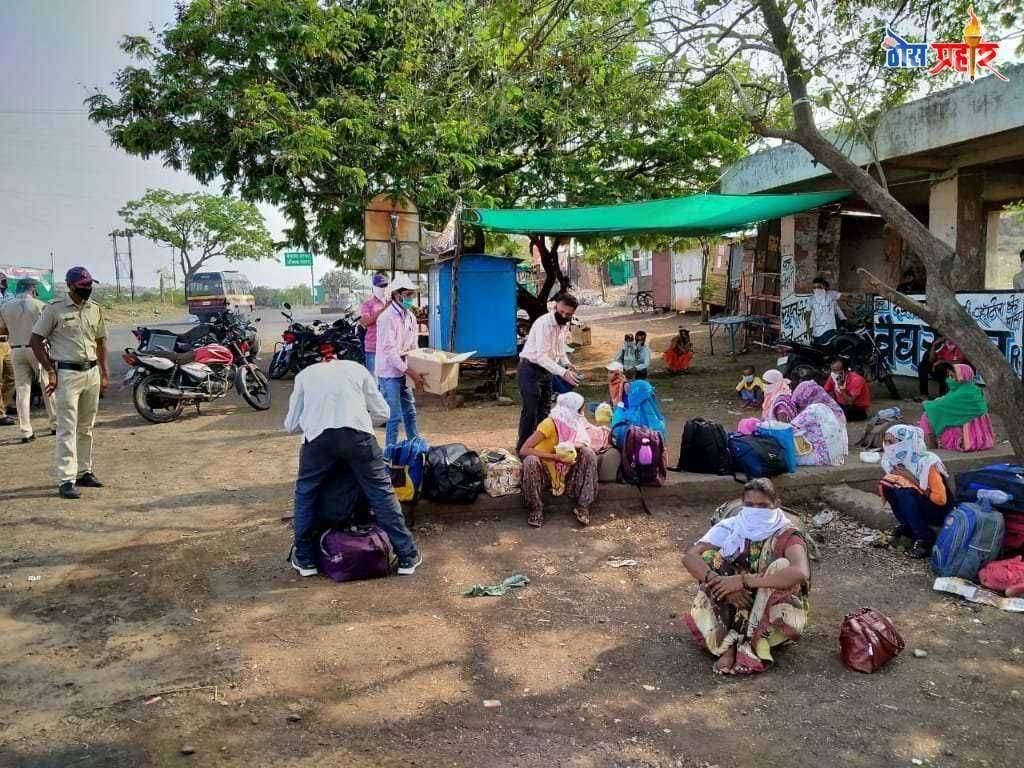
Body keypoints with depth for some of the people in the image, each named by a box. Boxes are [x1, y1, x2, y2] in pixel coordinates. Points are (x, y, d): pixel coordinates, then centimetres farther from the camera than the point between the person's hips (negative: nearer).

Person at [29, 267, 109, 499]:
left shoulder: (96, 309, 9)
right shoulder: (54, 309, -7)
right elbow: (36, 340, -4)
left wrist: (104, 373, 13)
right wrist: (50, 371, -9)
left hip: (92, 373, 6)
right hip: (66, 373, -5)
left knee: (86, 428, 13)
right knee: (67, 429, -7)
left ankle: (84, 472, 22)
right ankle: (66, 480, -5)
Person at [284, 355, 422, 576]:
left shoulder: (304, 375, 25)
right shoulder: (357, 369, 25)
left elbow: (291, 425, 23)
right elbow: (382, 413, 21)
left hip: (318, 437, 0)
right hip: (358, 435, 0)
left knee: (305, 494, 23)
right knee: (381, 492, 12)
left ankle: (304, 559, 29)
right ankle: (407, 556, 18)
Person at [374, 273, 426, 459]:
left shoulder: (410, 316, 8)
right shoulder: (387, 317, -18)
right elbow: (389, 351, -22)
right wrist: (410, 372, -23)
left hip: (403, 371, 8)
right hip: (389, 372, -8)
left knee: (410, 412, 16)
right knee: (395, 416, -5)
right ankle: (390, 454, 6)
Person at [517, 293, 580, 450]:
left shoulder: (565, 325, 2)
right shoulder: (544, 323, -25)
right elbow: (541, 356, -33)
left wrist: (566, 363, -2)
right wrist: (562, 372, -40)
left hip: (546, 370, 8)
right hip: (530, 370, -8)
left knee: (544, 410, 12)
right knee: (530, 410, -7)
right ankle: (523, 448, 2)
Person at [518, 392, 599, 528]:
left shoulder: (575, 423, -5)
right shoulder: (549, 424, -23)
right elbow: (523, 450, -29)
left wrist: (574, 446, -28)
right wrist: (555, 457, -36)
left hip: (565, 471, 5)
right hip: (544, 471, -5)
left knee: (589, 454, -18)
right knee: (530, 461, -37)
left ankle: (582, 506, -12)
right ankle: (535, 510, -18)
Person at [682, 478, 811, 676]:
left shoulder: (786, 536, -13)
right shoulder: (731, 527, -5)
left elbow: (801, 573, -36)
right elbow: (690, 557, -18)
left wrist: (744, 580, -38)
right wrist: (725, 585, -33)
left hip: (772, 612, -3)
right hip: (733, 608, 3)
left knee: (781, 565, -28)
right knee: (709, 558, -19)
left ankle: (749, 643, -27)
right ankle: (729, 645, -27)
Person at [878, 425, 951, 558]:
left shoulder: (927, 463, -25)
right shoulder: (899, 460, -5)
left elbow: (941, 499, -26)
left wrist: (914, 481, -28)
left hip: (939, 511, -7)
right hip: (918, 507, 7)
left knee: (904, 492, -30)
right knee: (888, 485, -12)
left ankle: (924, 537, -15)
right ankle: (909, 527, 4)